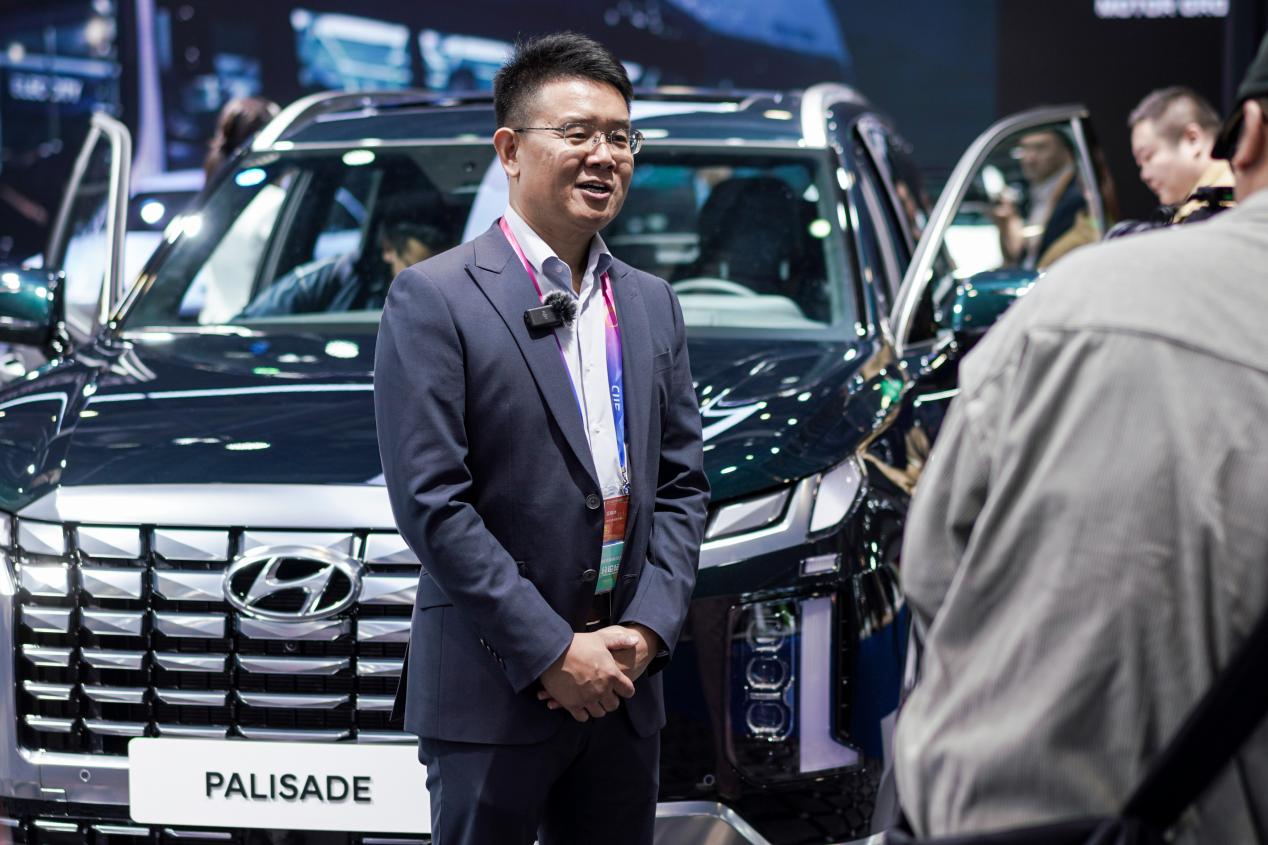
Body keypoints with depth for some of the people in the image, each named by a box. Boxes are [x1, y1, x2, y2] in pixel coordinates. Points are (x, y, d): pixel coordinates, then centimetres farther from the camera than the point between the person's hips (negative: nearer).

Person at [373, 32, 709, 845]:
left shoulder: (652, 304, 12)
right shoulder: (433, 299, -7)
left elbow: (682, 486, 12)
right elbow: (431, 503, -13)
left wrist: (647, 630, -4)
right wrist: (552, 652, -15)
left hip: (624, 686, 6)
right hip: (493, 688, -5)